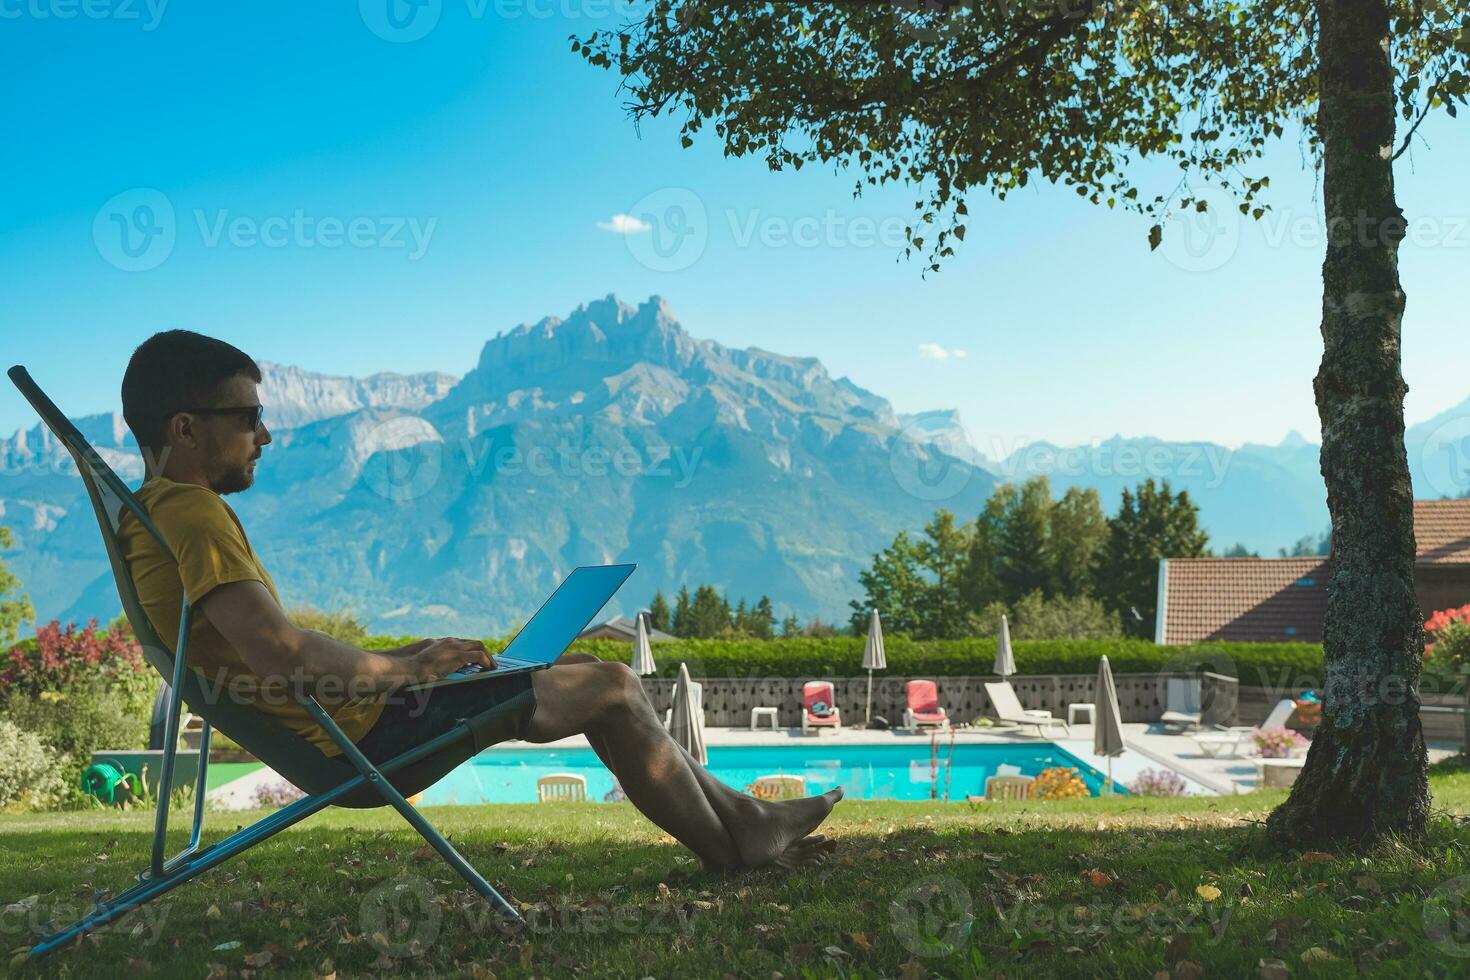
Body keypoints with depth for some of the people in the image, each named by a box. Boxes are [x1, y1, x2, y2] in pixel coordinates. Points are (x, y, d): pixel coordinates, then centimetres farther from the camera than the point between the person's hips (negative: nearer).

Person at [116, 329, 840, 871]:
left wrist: (403, 658, 10)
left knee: (585, 671, 16)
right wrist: (404, 669, -13)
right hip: (364, 741, -11)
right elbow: (283, 655, -31)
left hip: (334, 732, 11)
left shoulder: (151, 515, 13)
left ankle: (737, 816, 23)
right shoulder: (192, 512, -19)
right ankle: (732, 848, 16)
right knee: (611, 687, -4)